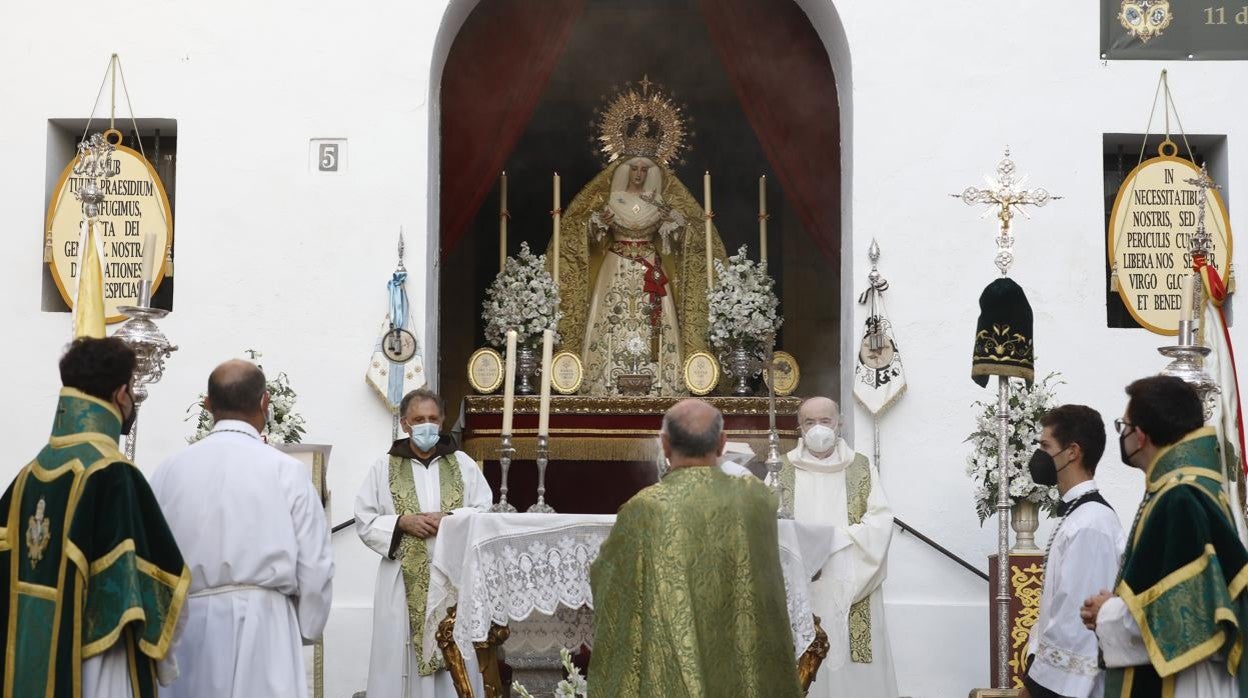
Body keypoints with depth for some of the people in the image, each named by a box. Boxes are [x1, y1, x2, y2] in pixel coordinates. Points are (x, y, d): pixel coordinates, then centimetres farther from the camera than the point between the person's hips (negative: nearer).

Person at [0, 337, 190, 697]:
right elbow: (134, 582, -17)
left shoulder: (29, 475, 7)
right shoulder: (113, 474, -16)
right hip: (93, 664, -8)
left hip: (30, 661, 8)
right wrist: (163, 658, -5)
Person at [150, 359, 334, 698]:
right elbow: (314, 566, -3)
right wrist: (306, 629, 13)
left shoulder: (170, 469, 1)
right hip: (261, 626, -2)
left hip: (186, 626, 3)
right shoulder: (286, 471, -6)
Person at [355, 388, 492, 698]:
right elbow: (364, 522, 2)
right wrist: (402, 522, -12)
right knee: (403, 657, 0)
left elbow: (486, 512, 4)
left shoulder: (463, 463, 8)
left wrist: (450, 518, -12)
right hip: (404, 580, -1)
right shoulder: (384, 467, 5)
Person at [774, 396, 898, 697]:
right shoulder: (781, 469, 7)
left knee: (854, 663, 0)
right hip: (800, 589, 0)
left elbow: (881, 519, -2)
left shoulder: (862, 468, 8)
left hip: (850, 587, 0)